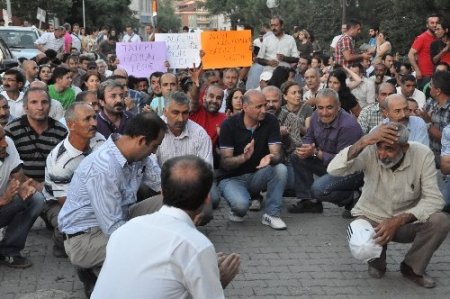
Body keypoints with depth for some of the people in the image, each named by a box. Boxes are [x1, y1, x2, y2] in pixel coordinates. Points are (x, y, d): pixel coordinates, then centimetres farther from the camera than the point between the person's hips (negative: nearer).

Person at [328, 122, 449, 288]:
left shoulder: (423, 155, -19)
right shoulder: (369, 152, -20)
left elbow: (433, 199, -21)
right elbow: (333, 169, -32)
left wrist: (399, 220, -34)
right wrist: (364, 142, -42)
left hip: (407, 221, 1)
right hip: (371, 218, -1)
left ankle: (412, 268, 2)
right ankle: (377, 263, 9)